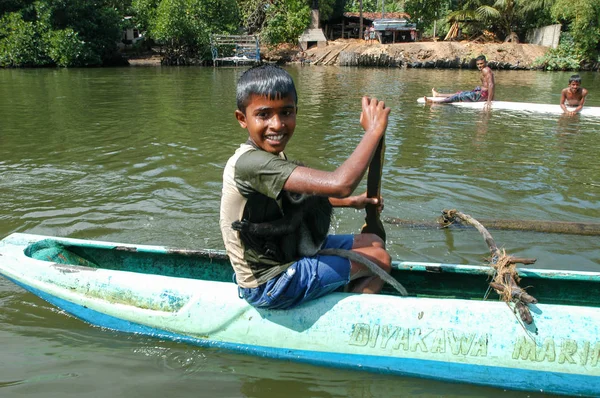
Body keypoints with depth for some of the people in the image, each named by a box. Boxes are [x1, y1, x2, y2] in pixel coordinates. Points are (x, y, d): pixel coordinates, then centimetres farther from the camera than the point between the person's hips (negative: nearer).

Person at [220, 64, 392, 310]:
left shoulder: (271, 154, 1)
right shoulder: (250, 163, -30)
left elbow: (301, 197, 20)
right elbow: (338, 184, -39)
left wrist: (350, 202, 8)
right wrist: (373, 131, -26)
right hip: (270, 285, -9)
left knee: (372, 242, 14)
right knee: (379, 259, -3)